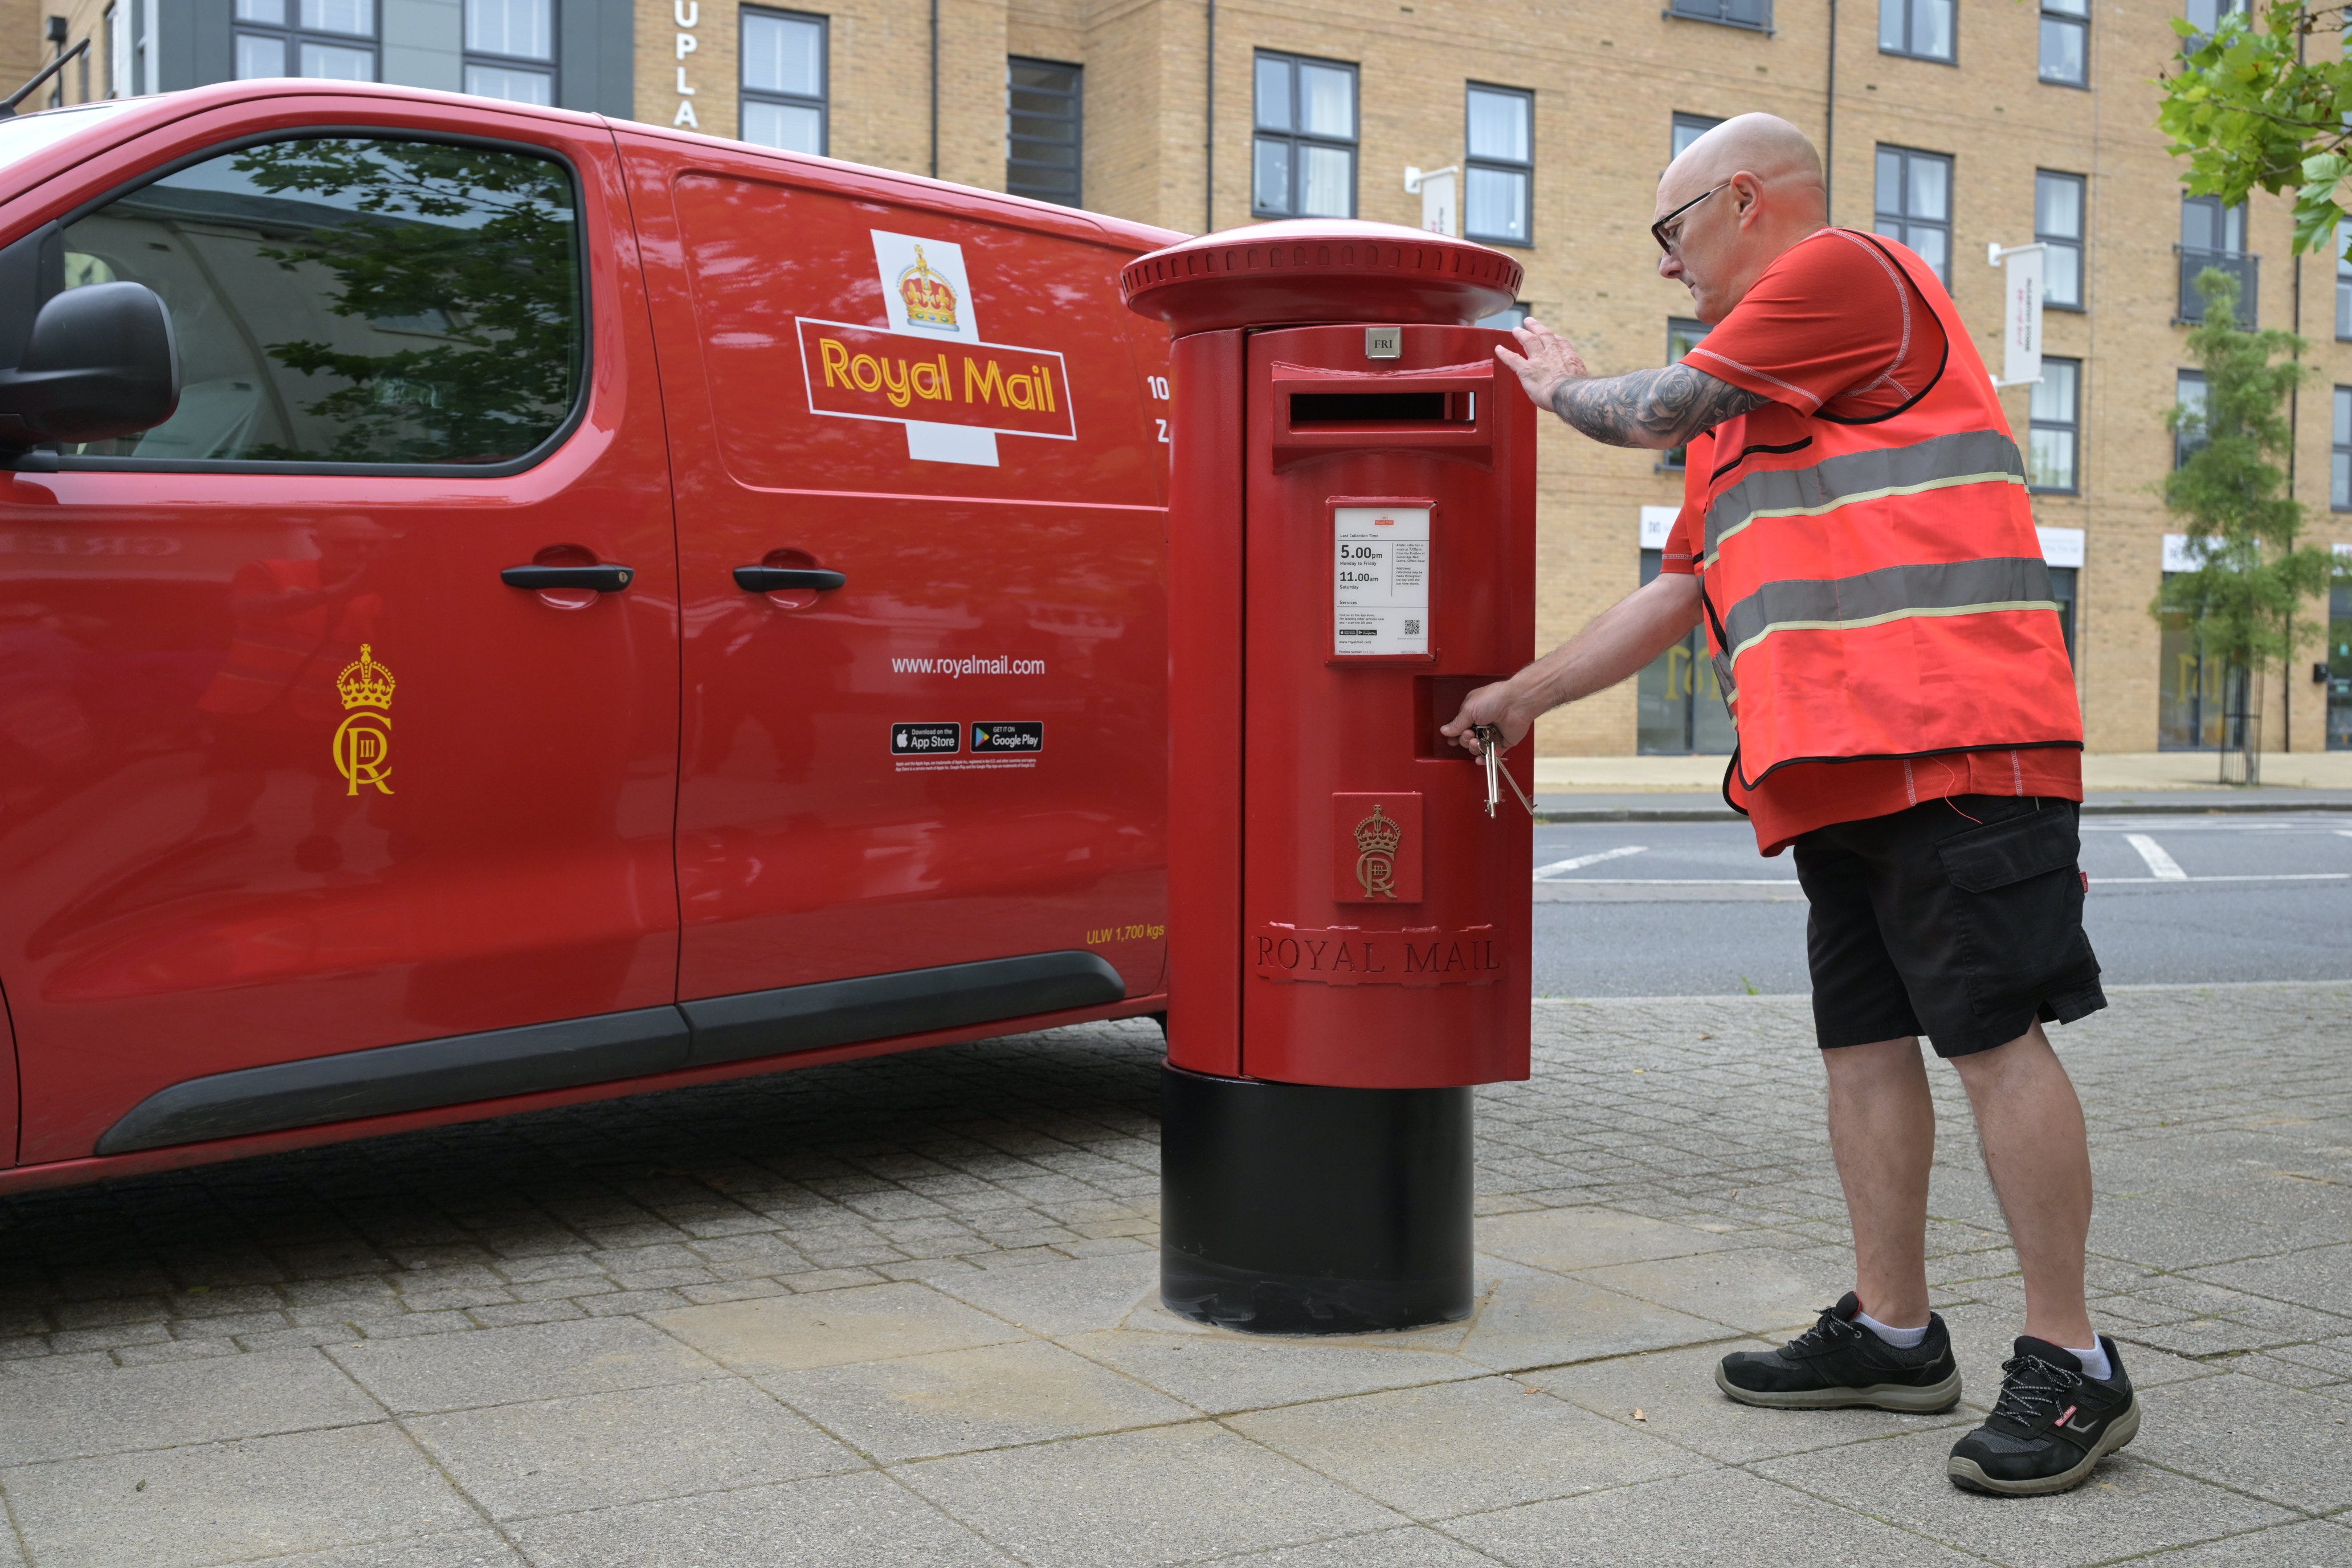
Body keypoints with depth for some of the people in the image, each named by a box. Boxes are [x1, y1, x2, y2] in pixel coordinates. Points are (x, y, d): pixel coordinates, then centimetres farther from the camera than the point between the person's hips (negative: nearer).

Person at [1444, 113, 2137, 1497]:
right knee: (1865, 1040, 10)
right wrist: (1527, 693, 31)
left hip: (1950, 737, -10)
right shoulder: (1748, 403, 28)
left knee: (1995, 1035, -8)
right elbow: (1679, 589, 30)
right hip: (1838, 767, 10)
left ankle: (2071, 1365, -1)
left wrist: (1561, 384, 20)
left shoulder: (1847, 270, 0)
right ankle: (1894, 1332, 19)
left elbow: (1660, 411, -2)